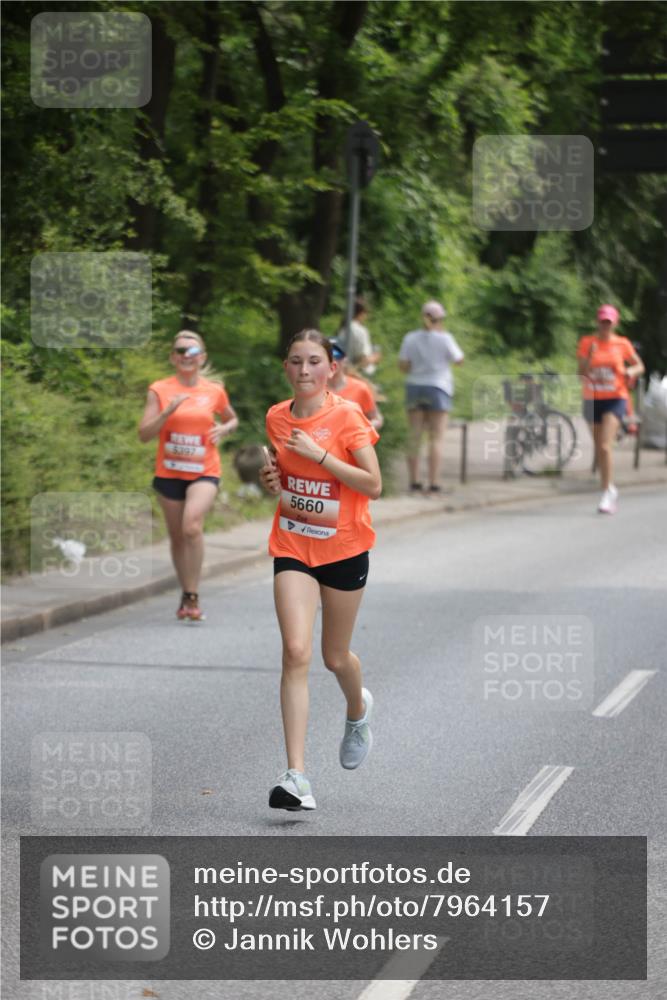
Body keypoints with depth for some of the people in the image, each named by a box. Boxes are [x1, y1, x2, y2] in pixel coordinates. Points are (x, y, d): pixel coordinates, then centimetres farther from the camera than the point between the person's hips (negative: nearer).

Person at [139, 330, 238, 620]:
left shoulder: (214, 391, 3)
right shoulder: (159, 391, -1)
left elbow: (232, 419, 22)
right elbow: (144, 433, -5)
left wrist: (223, 430, -1)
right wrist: (168, 411, -20)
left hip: (204, 472, -1)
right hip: (169, 473, 2)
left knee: (192, 525, -24)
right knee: (177, 537, 9)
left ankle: (192, 597, -18)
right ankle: (187, 597, 27)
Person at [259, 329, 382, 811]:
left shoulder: (347, 416, -12)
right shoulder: (276, 418, 2)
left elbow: (374, 486, -16)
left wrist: (320, 453, -23)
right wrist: (272, 479, -3)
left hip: (344, 546, -2)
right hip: (292, 545, 2)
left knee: (335, 656, 12)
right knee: (296, 652, -14)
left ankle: (358, 709, 50)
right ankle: (296, 776, -19)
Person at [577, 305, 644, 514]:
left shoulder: (622, 344, 1)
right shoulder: (587, 343, 3)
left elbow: (640, 366, 12)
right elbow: (582, 372, -1)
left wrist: (631, 371, -10)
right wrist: (589, 357, -19)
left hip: (615, 399, -3)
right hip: (593, 400, 3)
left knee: (605, 447, -18)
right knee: (599, 450, 9)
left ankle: (607, 493, -17)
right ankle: (610, 490, 25)